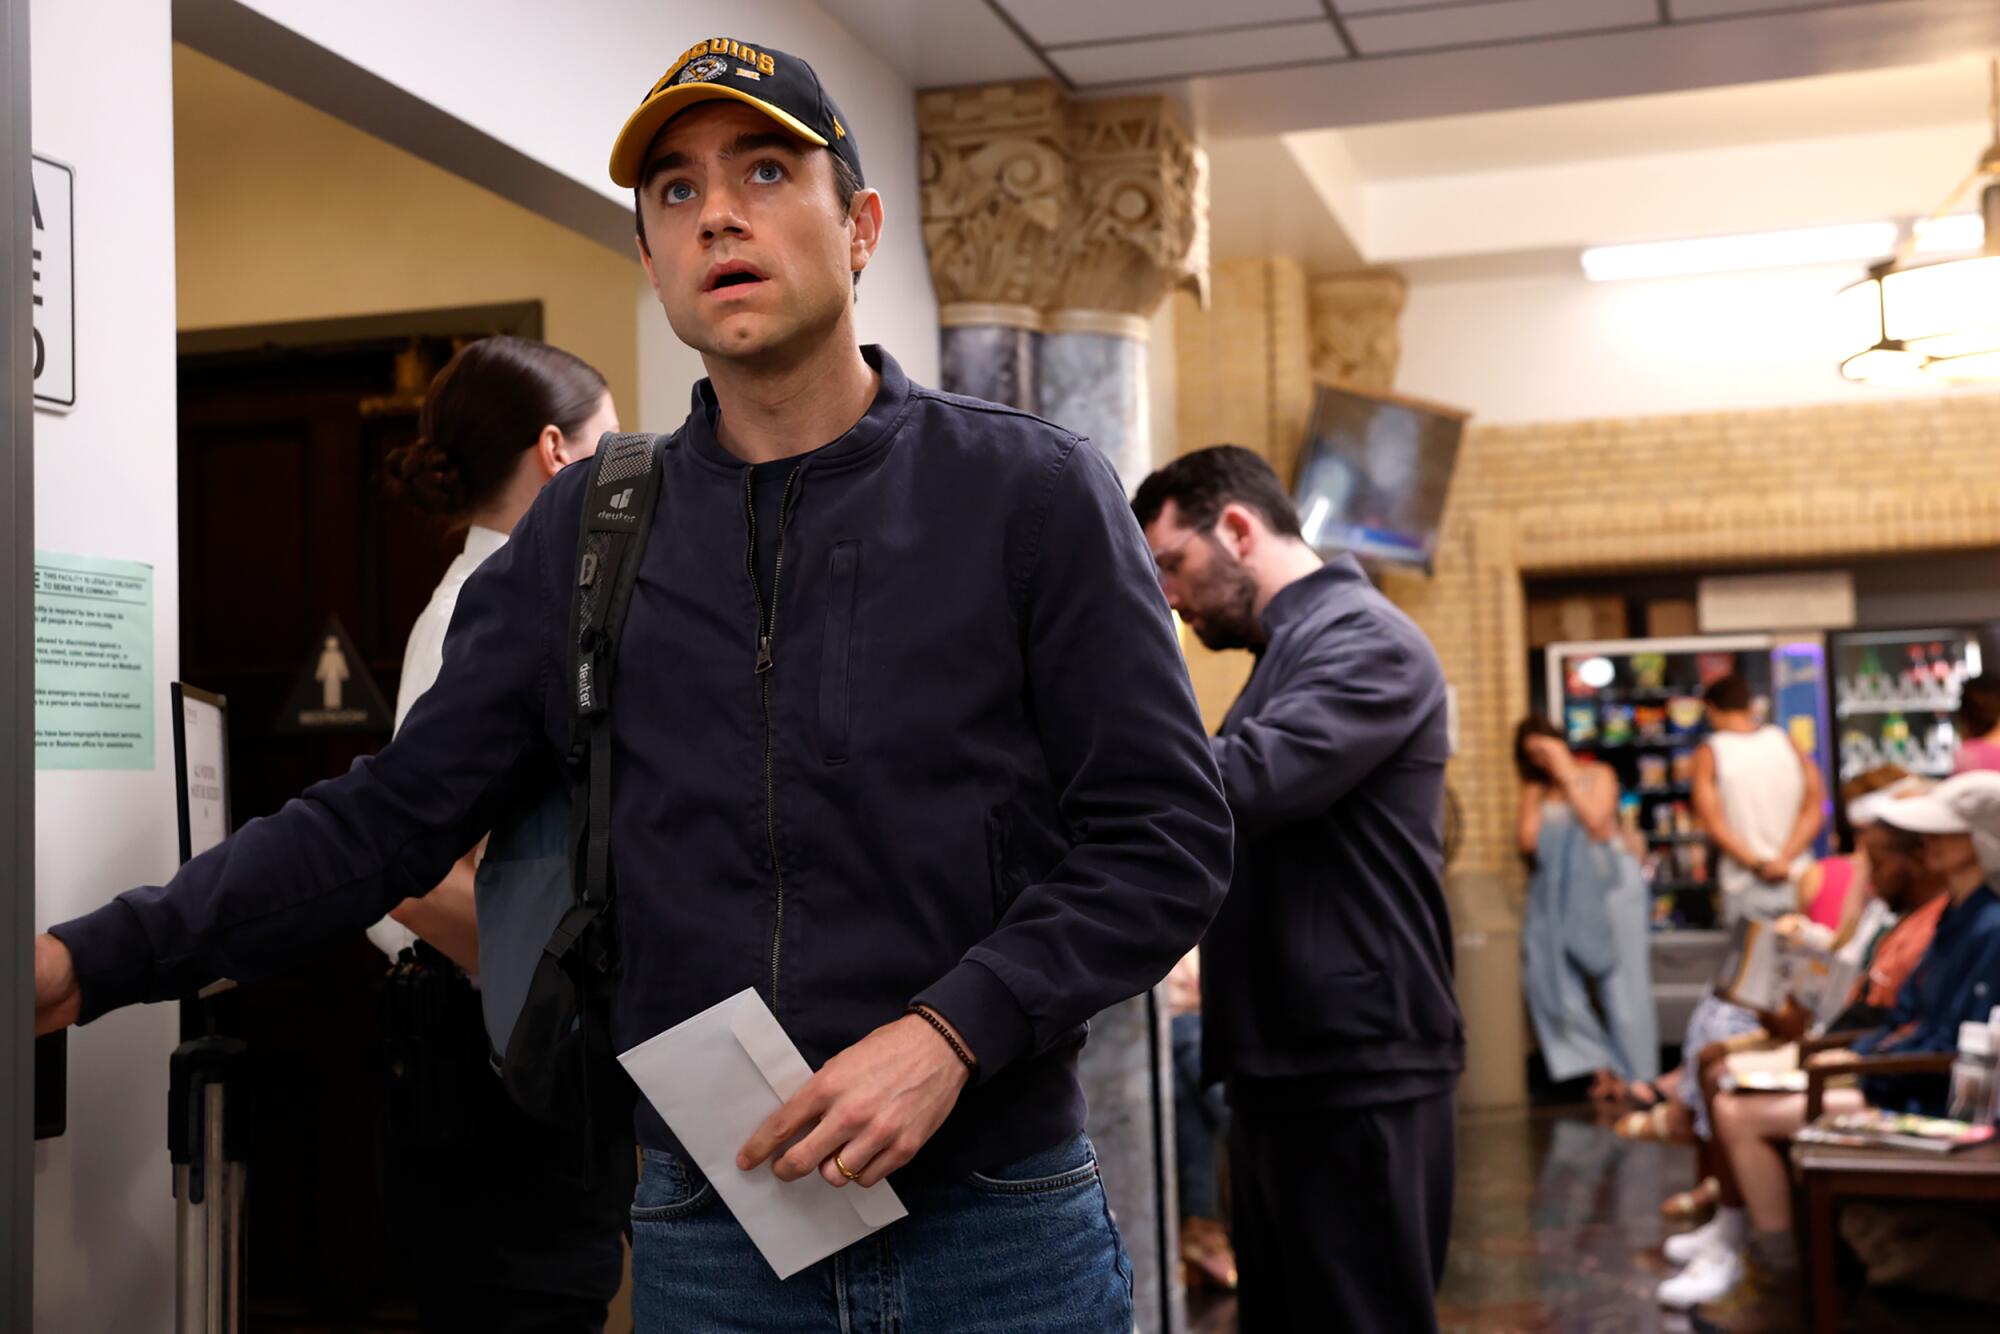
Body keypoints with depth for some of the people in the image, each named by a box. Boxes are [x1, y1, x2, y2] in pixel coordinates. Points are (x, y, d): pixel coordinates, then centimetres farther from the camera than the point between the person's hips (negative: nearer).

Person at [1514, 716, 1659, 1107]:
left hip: (1607, 881, -3)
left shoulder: (1597, 775, 7)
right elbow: (1528, 840, 0)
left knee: (1622, 979, -4)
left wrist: (1567, 778, -5)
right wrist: (1535, 795, 1)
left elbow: (1596, 824, -10)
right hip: (1559, 892, 3)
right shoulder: (1535, 791, 13)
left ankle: (1638, 1076, -3)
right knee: (1550, 979, -10)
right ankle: (1603, 1068, -4)